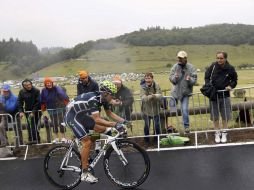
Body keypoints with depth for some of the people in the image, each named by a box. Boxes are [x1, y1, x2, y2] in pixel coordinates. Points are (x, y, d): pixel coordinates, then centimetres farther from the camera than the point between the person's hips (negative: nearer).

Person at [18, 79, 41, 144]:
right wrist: (21, 111, -8)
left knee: (34, 125, -9)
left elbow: (38, 102, -14)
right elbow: (19, 102, 3)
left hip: (36, 111, -4)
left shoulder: (36, 91, -12)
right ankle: (31, 139, 11)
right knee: (29, 125, 4)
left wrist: (33, 112, -19)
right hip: (27, 111, 4)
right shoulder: (21, 92, -1)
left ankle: (36, 139, -2)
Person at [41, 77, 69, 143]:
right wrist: (43, 110, 11)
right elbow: (42, 101, 9)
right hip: (51, 110, 4)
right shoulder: (43, 91, 0)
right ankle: (56, 138, 22)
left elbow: (65, 97, -20)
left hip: (60, 109, -4)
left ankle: (63, 137, 12)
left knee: (61, 123, 1)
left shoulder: (57, 89, -15)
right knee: (54, 124, 10)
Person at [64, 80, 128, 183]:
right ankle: (85, 174, -7)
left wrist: (123, 121, -5)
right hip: (72, 116, -9)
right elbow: (97, 120, -37)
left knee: (102, 129, 1)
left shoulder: (103, 98, -3)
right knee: (87, 142, -14)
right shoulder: (93, 99, -31)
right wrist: (115, 124, -40)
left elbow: (109, 113, 7)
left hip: (81, 115, 9)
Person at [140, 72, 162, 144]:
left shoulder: (156, 85, -9)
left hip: (155, 109, 1)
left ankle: (157, 139, 29)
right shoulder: (143, 87, -11)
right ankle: (147, 140, 26)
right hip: (146, 109, -1)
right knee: (147, 125, 7)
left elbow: (160, 95, -18)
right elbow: (143, 98, -23)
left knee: (157, 125, 10)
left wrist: (155, 96, -41)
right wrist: (150, 97, -43)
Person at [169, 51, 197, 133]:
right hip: (175, 91, 3)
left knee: (185, 109, -10)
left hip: (185, 92, -3)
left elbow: (194, 79, -8)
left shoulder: (190, 68, -8)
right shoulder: (175, 66, -4)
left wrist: (190, 80, -29)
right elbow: (170, 77, -3)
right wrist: (174, 77, -25)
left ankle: (186, 126, 6)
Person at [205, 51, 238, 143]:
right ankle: (217, 133, 22)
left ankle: (224, 133, 23)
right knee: (215, 116, 8)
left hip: (225, 95, 0)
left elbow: (234, 80, 7)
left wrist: (230, 86, -12)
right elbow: (206, 76, 4)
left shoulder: (230, 69, -8)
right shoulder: (213, 66, -8)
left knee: (225, 116, 8)